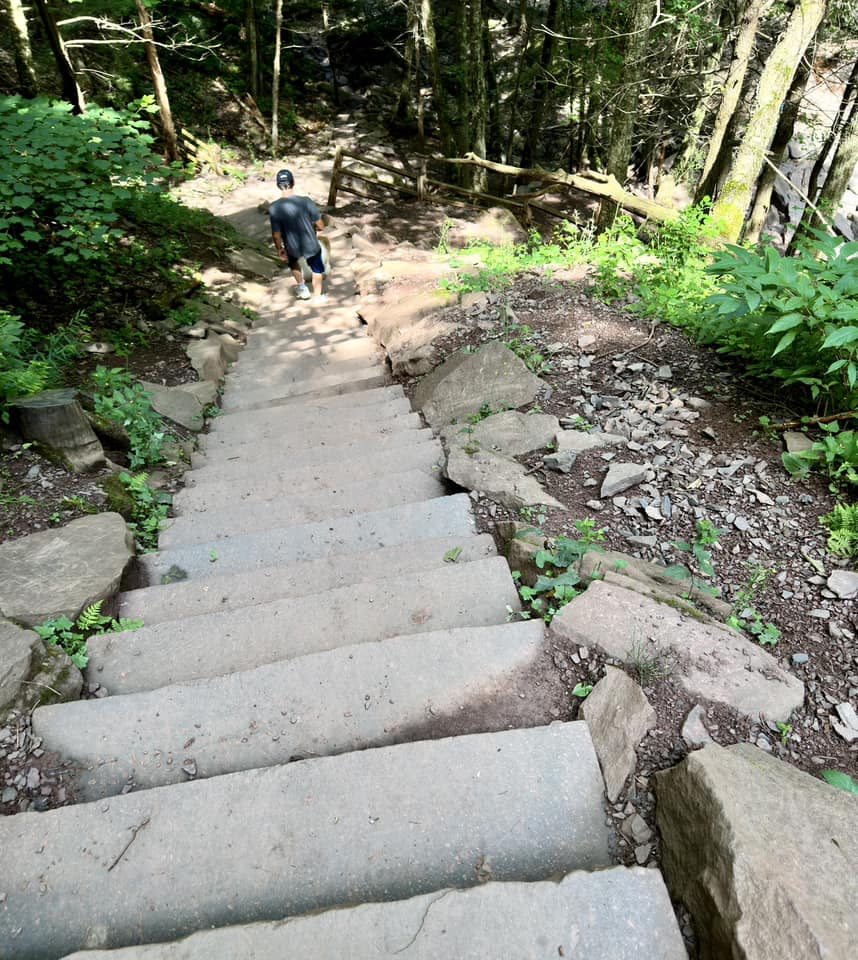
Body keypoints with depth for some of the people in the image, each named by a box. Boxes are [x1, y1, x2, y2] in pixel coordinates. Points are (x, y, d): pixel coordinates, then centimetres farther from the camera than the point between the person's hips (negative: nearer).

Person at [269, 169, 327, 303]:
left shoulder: (274, 208, -20)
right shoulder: (306, 202, -24)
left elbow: (276, 234, -11)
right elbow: (321, 226, -15)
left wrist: (279, 249, 7)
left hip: (292, 248, 2)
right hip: (311, 245, -1)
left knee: (293, 261, 37)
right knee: (317, 270, 26)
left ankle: (302, 287, 43)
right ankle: (317, 297, 40)